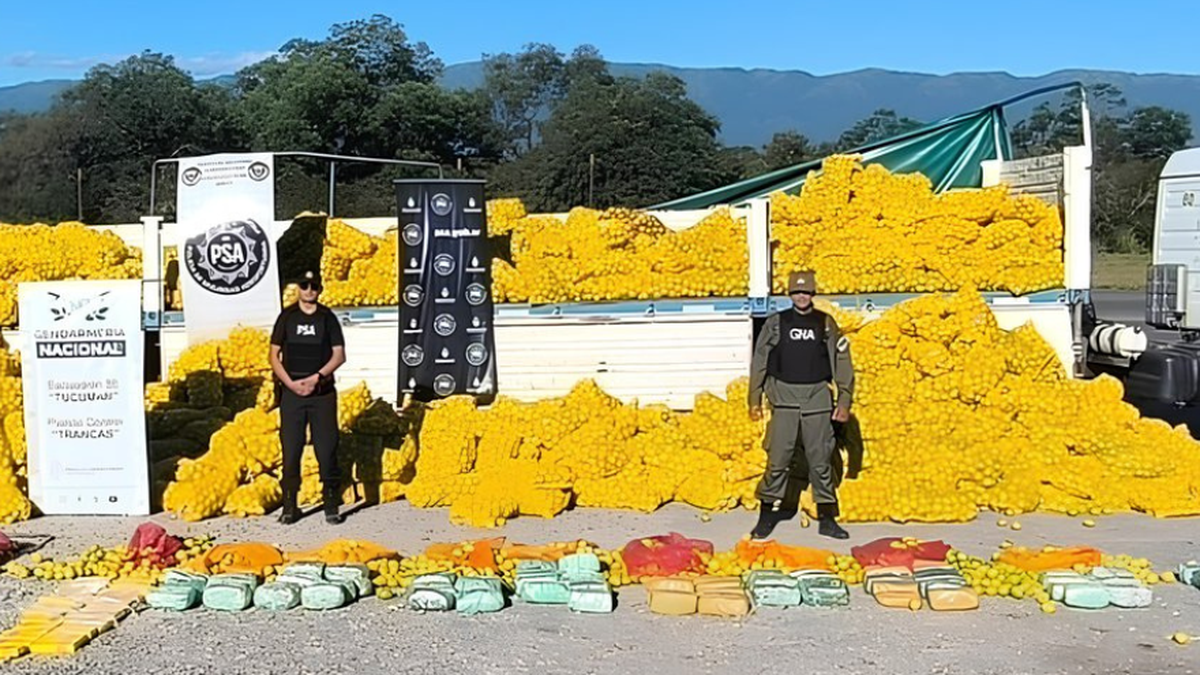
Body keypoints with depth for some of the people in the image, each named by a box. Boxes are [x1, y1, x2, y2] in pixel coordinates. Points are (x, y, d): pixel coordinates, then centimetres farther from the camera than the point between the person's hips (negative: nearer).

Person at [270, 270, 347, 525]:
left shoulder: (327, 317, 6)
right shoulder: (287, 317, 7)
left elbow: (339, 355, 2)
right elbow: (274, 355, 6)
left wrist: (317, 377, -12)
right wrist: (291, 383, -7)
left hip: (322, 391, -1)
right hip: (291, 391, 1)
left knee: (327, 448, -3)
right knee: (290, 449, 1)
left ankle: (332, 505, 3)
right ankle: (290, 506, 8)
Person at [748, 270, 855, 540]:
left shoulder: (826, 324, 7)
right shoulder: (776, 323, 5)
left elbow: (841, 363, 7)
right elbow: (759, 361, 7)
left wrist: (844, 401, 1)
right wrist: (755, 398, 3)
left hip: (817, 399, 1)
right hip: (785, 399, -1)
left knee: (820, 461, 4)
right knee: (777, 460, -4)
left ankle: (827, 519, 11)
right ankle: (767, 515, 4)